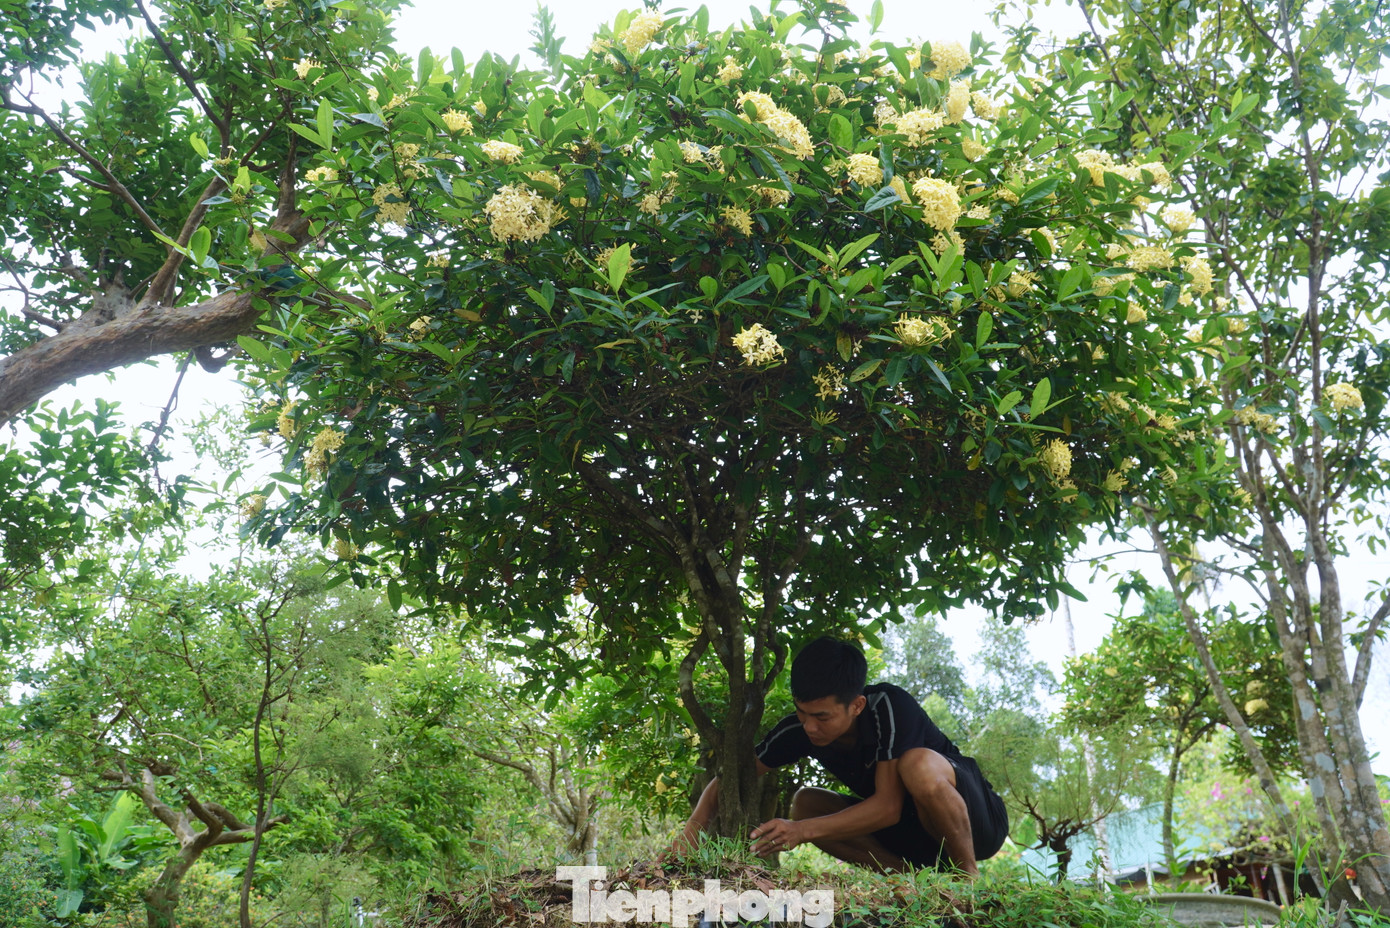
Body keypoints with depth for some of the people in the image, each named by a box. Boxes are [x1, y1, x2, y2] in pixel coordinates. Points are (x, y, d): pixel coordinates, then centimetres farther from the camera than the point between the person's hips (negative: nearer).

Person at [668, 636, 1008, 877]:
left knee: (917, 765, -37)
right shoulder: (799, 729, -13)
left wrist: (801, 831, -40)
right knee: (806, 802, -12)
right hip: (913, 834, 6)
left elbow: (888, 806, -34)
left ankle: (968, 875, -14)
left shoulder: (889, 707, -30)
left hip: (979, 819, -6)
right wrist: (692, 830, -26)